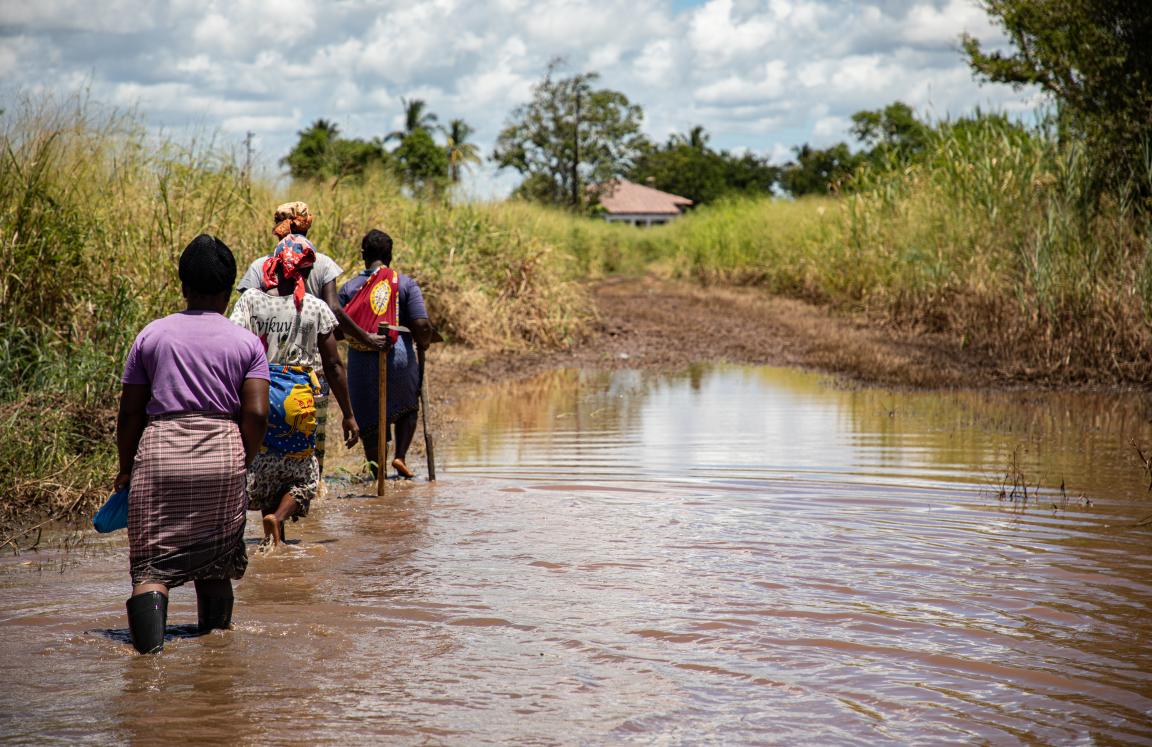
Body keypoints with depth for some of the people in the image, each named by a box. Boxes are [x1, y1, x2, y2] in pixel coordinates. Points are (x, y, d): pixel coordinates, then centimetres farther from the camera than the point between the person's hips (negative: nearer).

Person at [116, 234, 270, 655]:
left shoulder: (151, 335, 7)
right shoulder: (247, 343, 5)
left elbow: (129, 413, 7)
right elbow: (256, 414, -5)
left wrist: (126, 468, 18)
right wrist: (243, 460, 11)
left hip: (159, 450, -1)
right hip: (221, 452, 1)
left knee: (153, 560, -4)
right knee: (215, 556, 18)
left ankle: (147, 642, -24)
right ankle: (215, 634, 31)